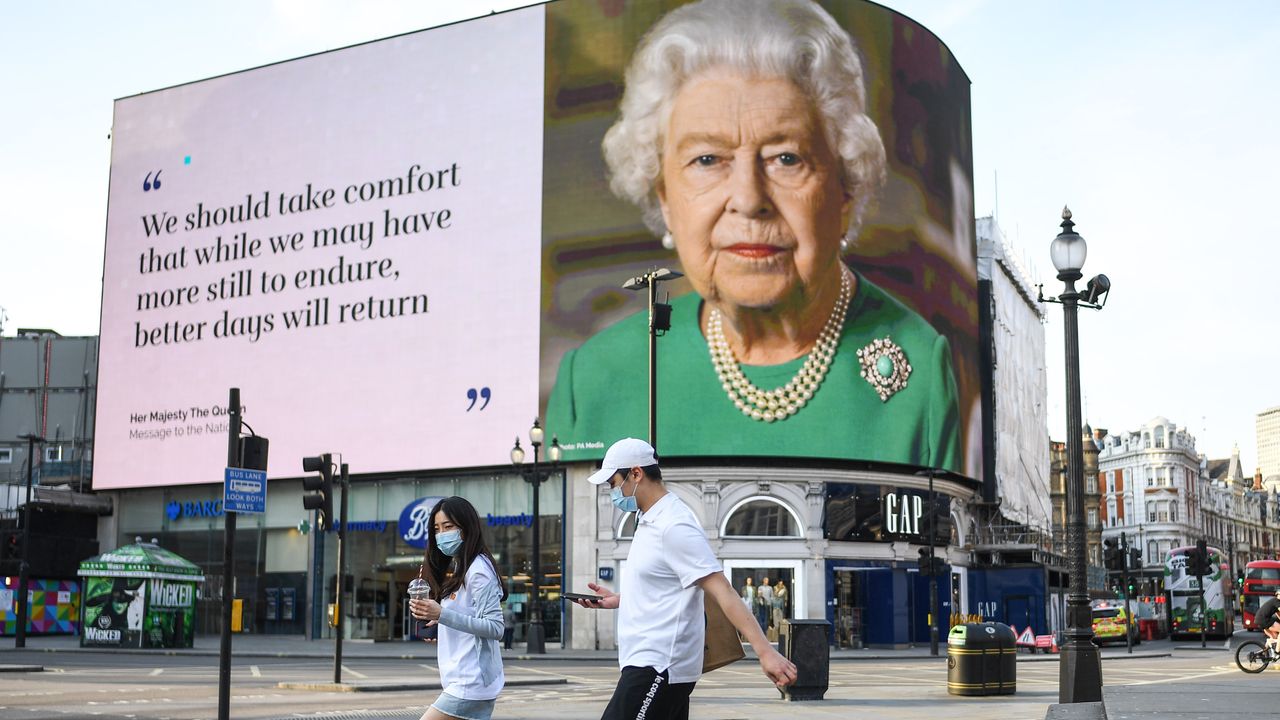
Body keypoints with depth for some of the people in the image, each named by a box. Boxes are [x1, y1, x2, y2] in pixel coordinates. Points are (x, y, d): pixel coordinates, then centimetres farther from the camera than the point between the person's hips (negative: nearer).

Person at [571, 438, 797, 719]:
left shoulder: (675, 526, -17)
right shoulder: (649, 522, 14)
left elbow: (722, 592, -22)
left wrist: (765, 652, -28)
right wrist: (617, 601, 17)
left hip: (658, 669, -10)